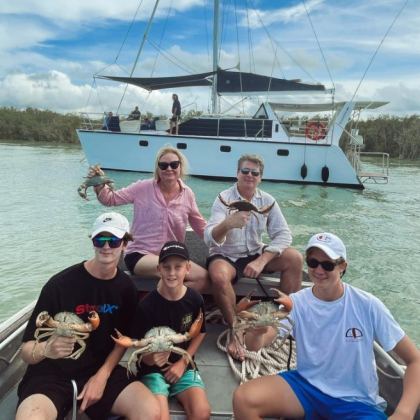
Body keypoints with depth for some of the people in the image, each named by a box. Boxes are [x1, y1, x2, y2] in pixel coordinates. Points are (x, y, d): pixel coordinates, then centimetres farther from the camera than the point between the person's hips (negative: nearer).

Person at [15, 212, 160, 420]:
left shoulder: (125, 286, -2)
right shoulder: (61, 284, -16)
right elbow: (27, 350, -12)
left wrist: (102, 375, -6)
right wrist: (46, 349, -34)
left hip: (101, 370, 3)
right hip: (51, 374, -3)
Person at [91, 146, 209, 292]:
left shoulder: (188, 194, 3)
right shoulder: (144, 188, -4)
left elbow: (201, 227, 13)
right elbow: (111, 199, -1)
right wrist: (99, 184, -20)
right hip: (139, 254, -4)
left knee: (203, 277, -20)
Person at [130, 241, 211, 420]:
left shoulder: (195, 300, -9)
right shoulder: (146, 305, -17)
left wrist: (183, 362, -2)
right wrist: (151, 358, -32)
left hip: (183, 366, 2)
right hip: (153, 369, -2)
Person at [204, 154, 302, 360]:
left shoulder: (268, 201, -2)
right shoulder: (224, 199, -14)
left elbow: (283, 234, -9)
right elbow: (209, 238, -26)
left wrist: (261, 261, -24)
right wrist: (227, 224, -49)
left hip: (255, 254, 4)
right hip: (225, 256, -3)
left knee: (295, 259, -16)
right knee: (219, 277, -36)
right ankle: (235, 331, -12)